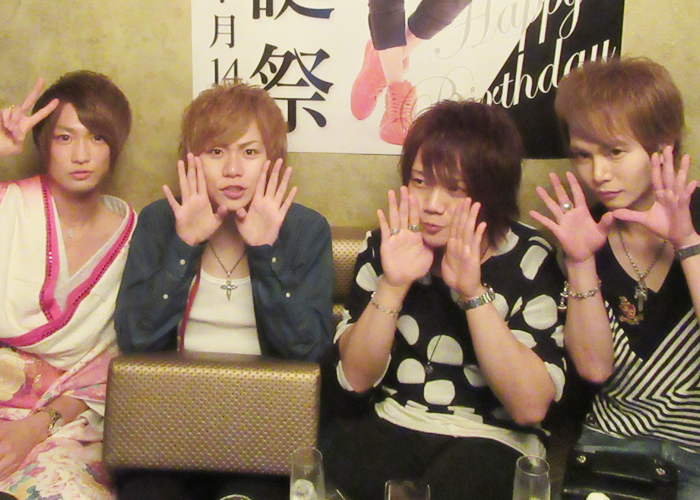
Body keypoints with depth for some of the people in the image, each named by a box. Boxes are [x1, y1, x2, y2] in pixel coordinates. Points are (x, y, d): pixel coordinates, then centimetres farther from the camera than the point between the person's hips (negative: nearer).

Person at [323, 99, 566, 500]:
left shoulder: (528, 259, -8)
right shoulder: (386, 245, -1)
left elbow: (531, 406, -16)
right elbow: (356, 379, -6)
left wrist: (473, 293, -24)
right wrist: (393, 284, -20)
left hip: (489, 438, -2)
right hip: (390, 428, 2)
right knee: (339, 466, -27)